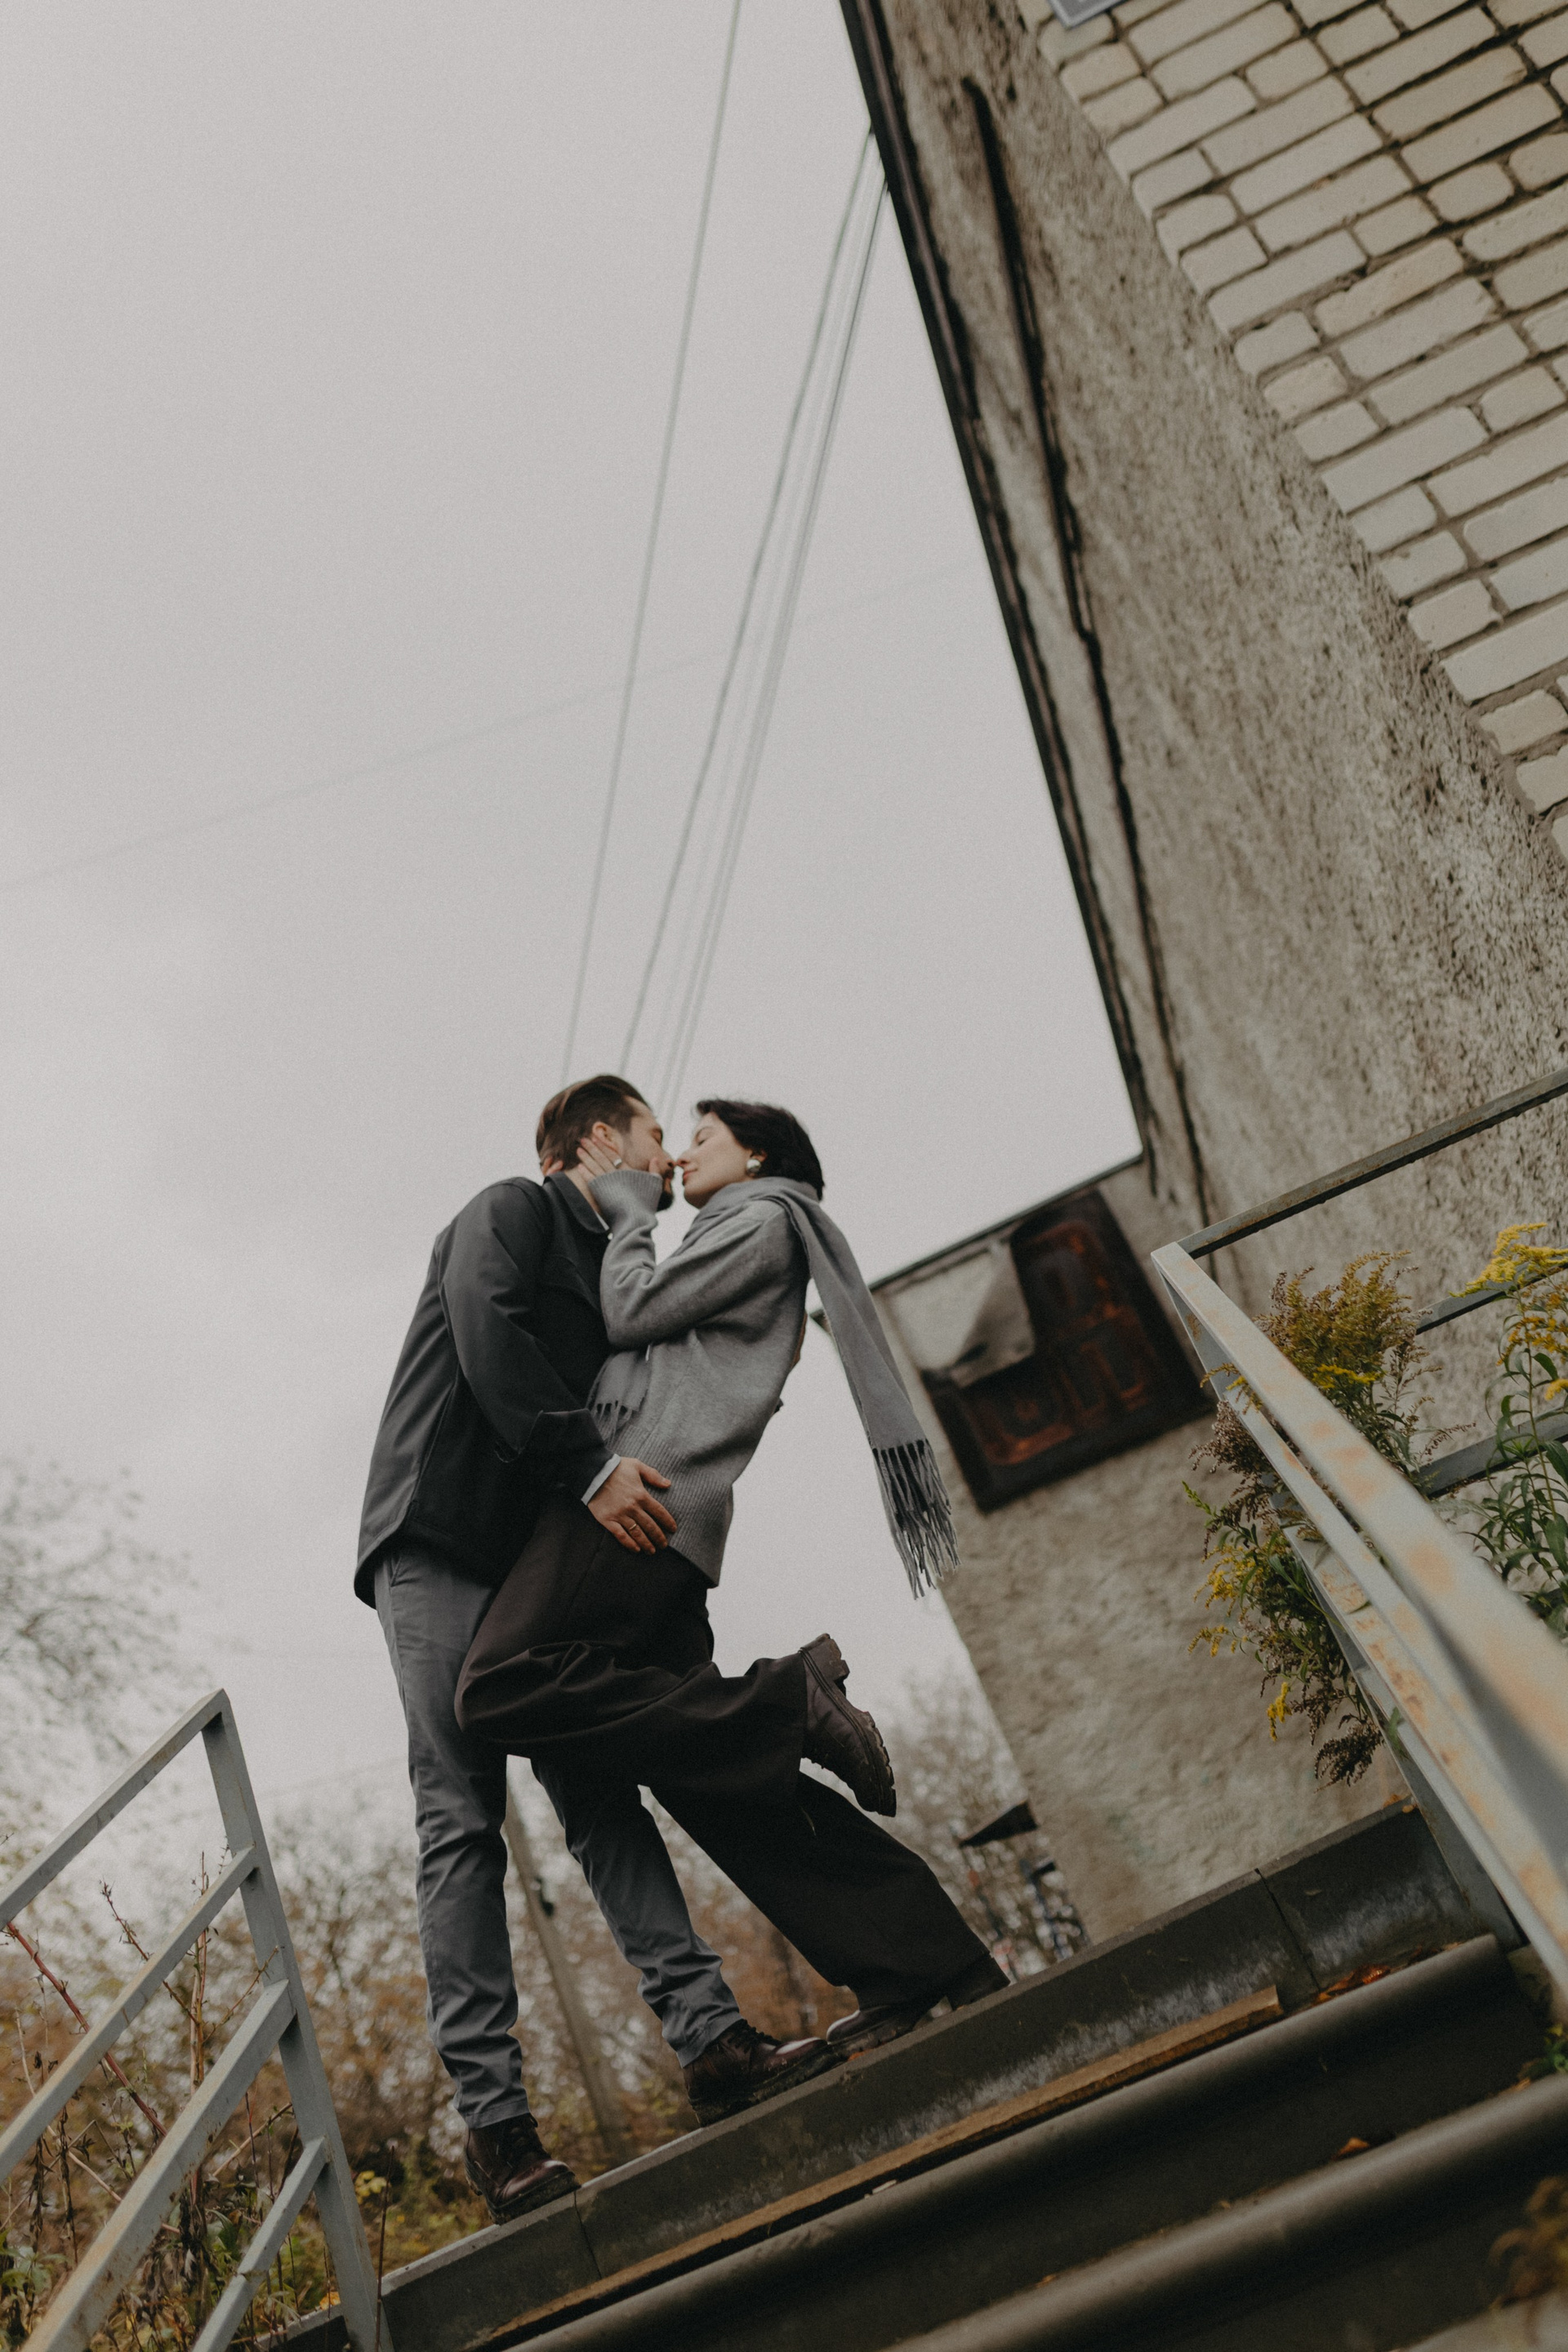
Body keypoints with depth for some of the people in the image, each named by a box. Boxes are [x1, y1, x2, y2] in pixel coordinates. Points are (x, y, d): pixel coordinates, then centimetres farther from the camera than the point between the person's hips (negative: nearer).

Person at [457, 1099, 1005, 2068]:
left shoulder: (763, 1219, 6)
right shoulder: (739, 1244, 34)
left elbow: (632, 1312, -2)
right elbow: (638, 1336, 31)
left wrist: (628, 1206, 12)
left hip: (644, 1487, -9)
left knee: (504, 1690, -23)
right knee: (703, 1768, 1)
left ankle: (791, 1705, -20)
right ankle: (929, 1960, 0)